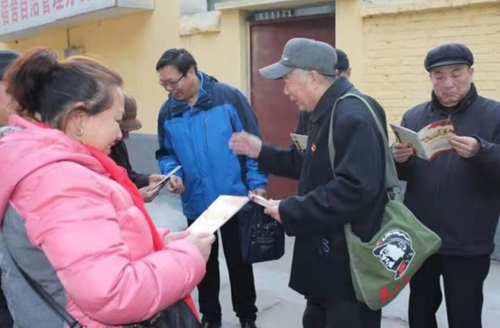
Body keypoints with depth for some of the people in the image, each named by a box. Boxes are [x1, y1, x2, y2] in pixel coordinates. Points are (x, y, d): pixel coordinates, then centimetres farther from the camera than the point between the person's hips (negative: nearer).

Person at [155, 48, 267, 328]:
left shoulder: (229, 97, -12)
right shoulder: (168, 113, 0)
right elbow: (166, 154, 9)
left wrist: (257, 183, -13)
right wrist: (171, 173, -12)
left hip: (234, 199, -3)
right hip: (196, 204, 3)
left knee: (239, 261, 12)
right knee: (204, 263, 18)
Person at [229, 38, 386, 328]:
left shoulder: (353, 117, -24)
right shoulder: (325, 113, 11)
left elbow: (355, 190, -33)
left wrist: (290, 211, -26)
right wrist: (262, 152, 13)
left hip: (350, 260, -10)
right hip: (325, 254, 11)